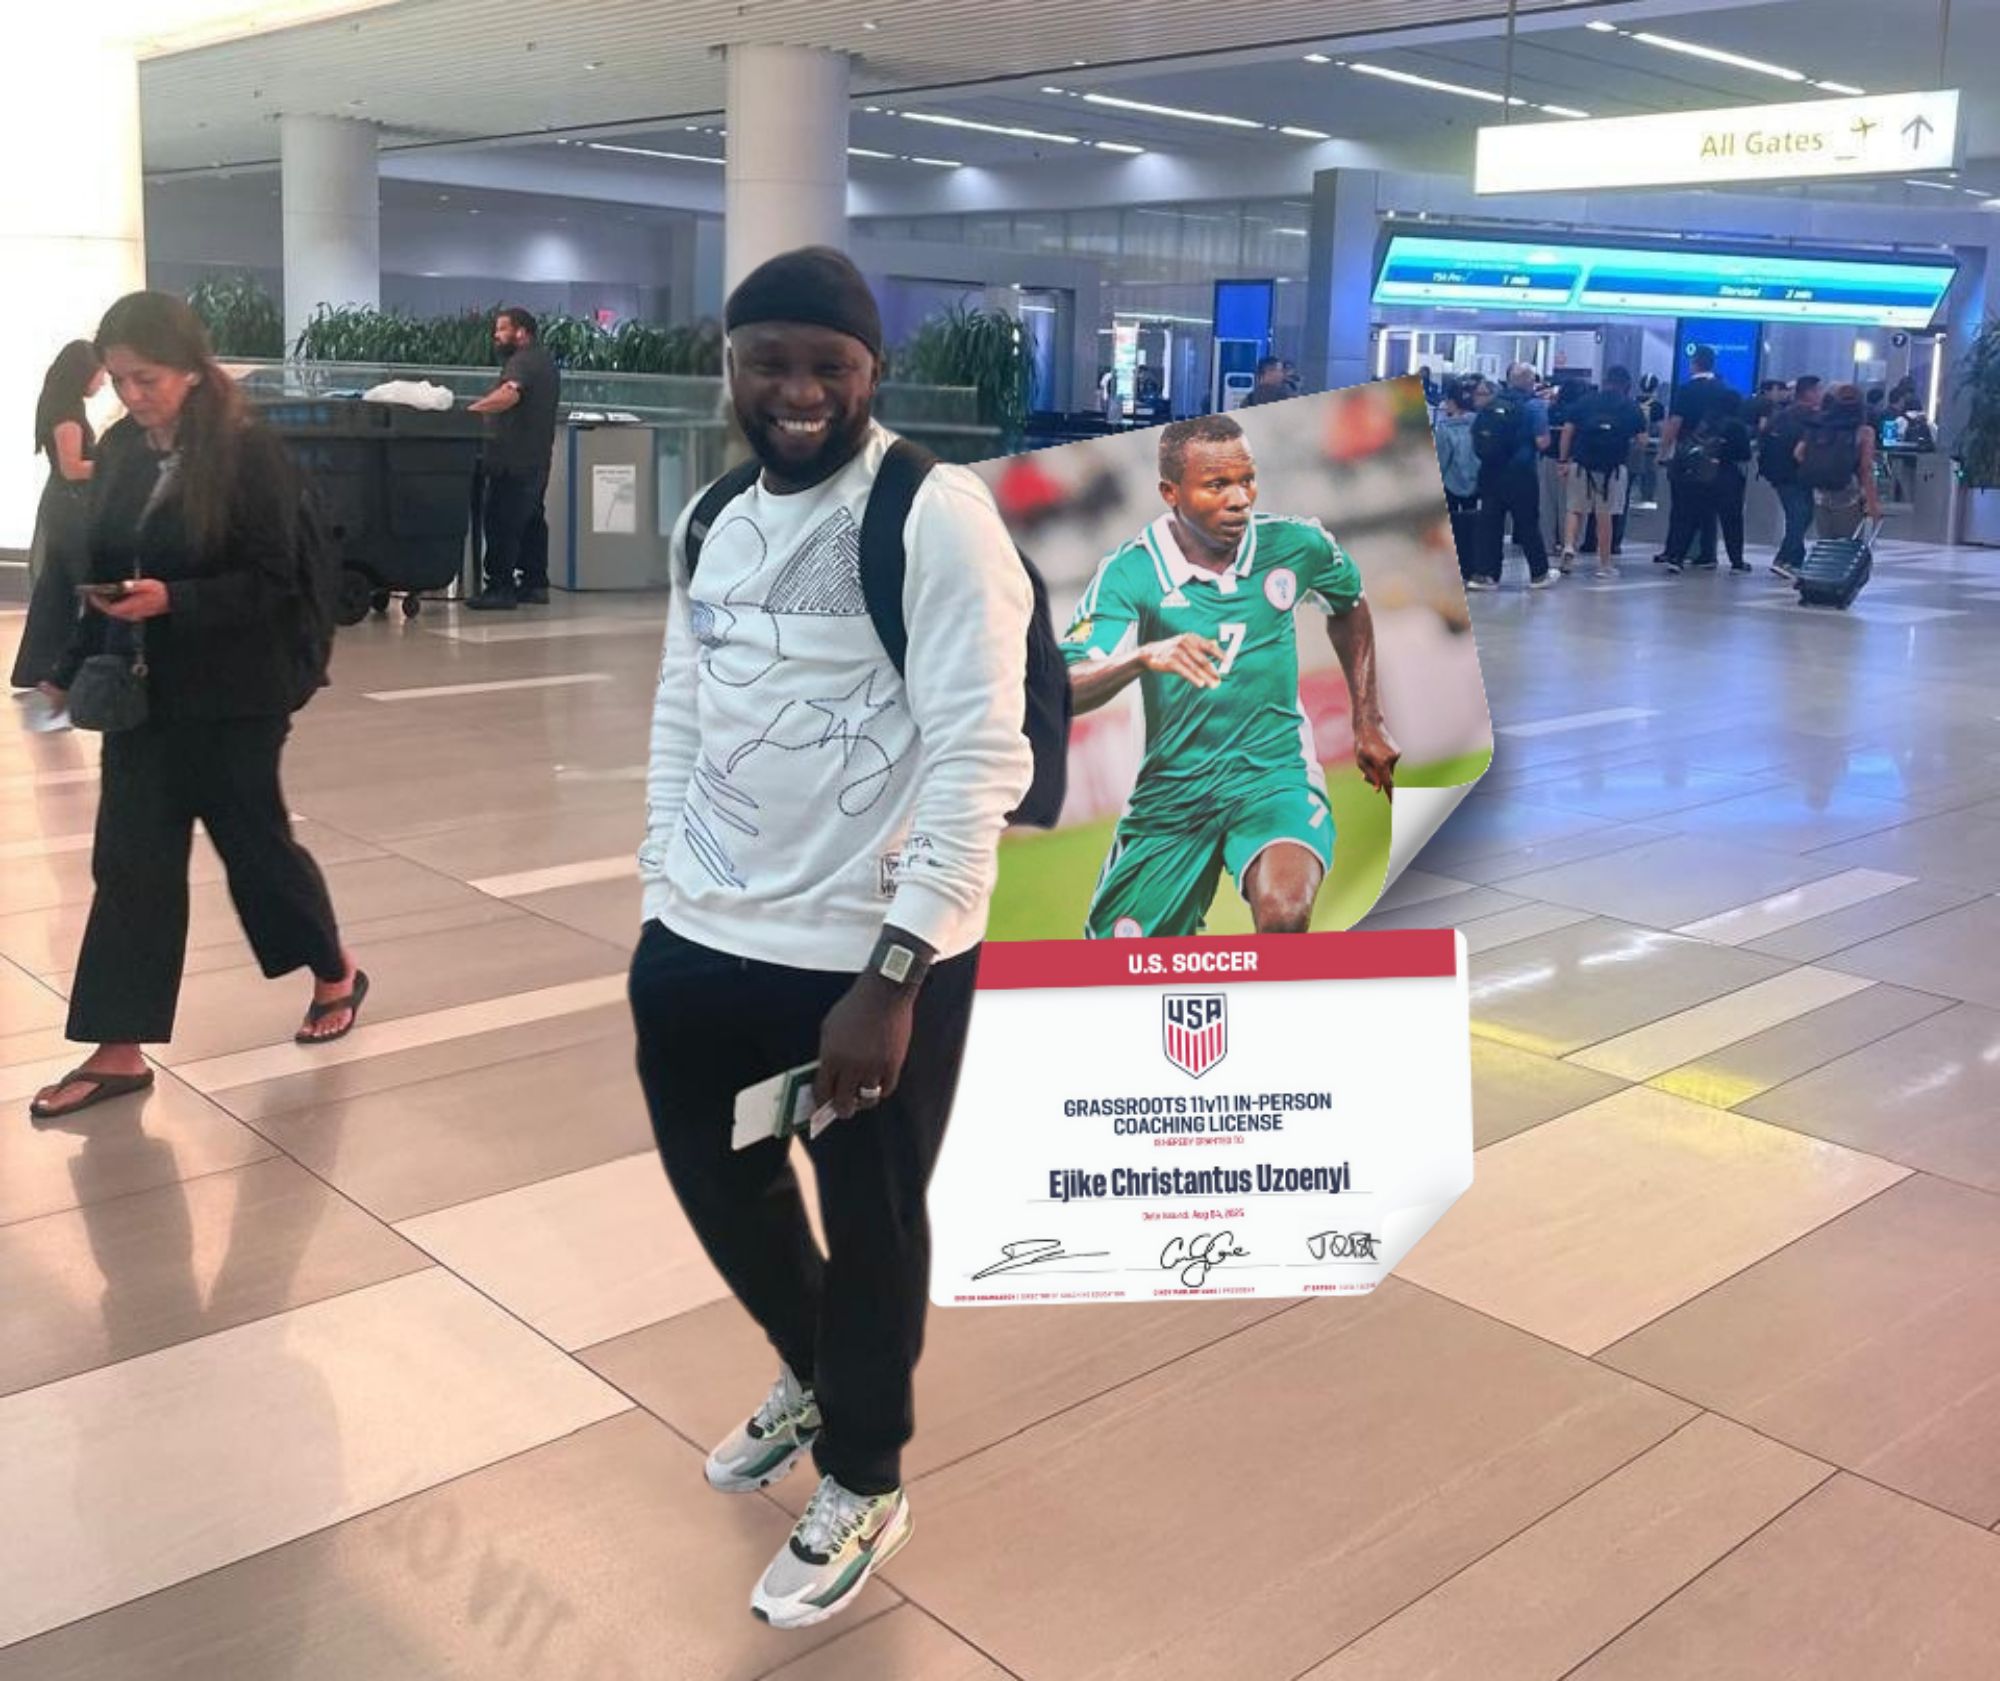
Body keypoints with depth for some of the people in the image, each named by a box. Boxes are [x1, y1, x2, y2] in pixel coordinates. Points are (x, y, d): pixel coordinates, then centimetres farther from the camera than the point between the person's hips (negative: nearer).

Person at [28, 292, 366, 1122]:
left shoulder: (249, 451, -13)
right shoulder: (120, 449, 4)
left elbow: (276, 580, -14)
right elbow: (99, 563, 11)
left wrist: (173, 600, -25)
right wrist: (75, 668, 5)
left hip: (232, 695, -5)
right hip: (142, 689, 5)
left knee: (255, 842, 9)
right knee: (130, 861, 4)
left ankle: (336, 975, 34)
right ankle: (120, 1051, 10)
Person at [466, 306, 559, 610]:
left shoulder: (522, 361, -13)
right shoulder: (545, 362, 20)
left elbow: (509, 394, -33)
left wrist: (470, 410, -38)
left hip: (514, 459, -10)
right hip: (537, 457, 10)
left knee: (502, 523, -9)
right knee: (532, 521, 13)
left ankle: (500, 588, -9)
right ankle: (535, 584, 16)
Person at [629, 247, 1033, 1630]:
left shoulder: (938, 517, -13)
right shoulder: (713, 521, 10)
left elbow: (980, 758, -18)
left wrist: (891, 976, -21)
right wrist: (663, 897, 12)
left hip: (870, 956, -7)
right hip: (702, 942, 7)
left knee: (871, 1226, 11)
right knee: (715, 1177, 23)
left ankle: (863, 1486, 37)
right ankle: (813, 1376, 53)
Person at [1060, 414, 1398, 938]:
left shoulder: (1297, 545, -6)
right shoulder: (1129, 573, -13)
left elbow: (1349, 607, 18)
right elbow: (1063, 692, -23)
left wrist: (1368, 723, 16)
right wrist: (1143, 657, -42)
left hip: (1275, 770, 0)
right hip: (1172, 789, 1)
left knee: (1285, 914, -33)